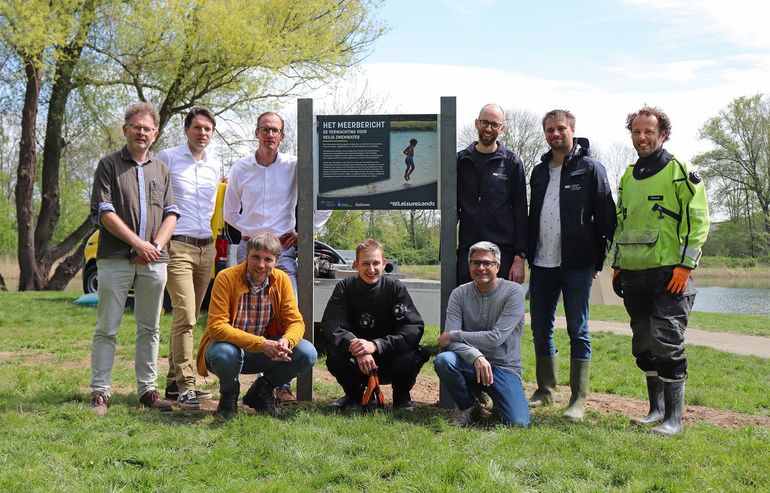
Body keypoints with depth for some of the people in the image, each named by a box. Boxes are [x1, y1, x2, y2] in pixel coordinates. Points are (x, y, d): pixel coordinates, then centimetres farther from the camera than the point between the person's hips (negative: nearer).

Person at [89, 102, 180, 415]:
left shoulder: (161, 170, 16)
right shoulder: (109, 165, 3)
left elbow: (171, 213, 11)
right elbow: (104, 212, -6)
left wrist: (157, 245, -6)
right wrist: (139, 244, -11)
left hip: (154, 260, 4)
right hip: (115, 259, -4)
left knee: (150, 328, 8)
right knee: (107, 328, -1)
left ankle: (148, 389, 15)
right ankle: (100, 392, 4)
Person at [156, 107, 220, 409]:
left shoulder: (215, 166, 15)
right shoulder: (167, 158, -1)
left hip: (206, 247, 6)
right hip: (177, 246, -6)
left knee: (189, 316, 9)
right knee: (185, 314, -16)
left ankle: (174, 381, 17)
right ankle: (185, 387, -16)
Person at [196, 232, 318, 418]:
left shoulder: (282, 280, -6)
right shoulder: (226, 278, -19)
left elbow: (296, 321, -7)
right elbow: (216, 326, -26)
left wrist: (286, 341, -32)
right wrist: (260, 343, -35)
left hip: (266, 351, 4)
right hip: (229, 345, -4)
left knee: (307, 354, -19)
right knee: (226, 354, -39)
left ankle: (261, 391, 9)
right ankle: (229, 393, -1)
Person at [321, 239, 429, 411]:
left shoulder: (396, 288, -10)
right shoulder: (345, 288, -6)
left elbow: (414, 328, -21)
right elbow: (331, 325, -19)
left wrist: (375, 345, -34)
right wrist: (356, 348, -37)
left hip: (388, 361, -1)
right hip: (356, 365, 1)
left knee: (412, 355, -31)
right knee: (335, 358, -29)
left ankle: (402, 395, 4)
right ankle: (354, 394, 6)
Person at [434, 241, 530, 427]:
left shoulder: (514, 292, -8)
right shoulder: (460, 294, 0)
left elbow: (496, 337, -17)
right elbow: (450, 338, -11)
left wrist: (454, 335, -14)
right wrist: (476, 357, -29)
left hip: (504, 367, -2)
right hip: (470, 364, 2)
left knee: (518, 423, -22)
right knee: (443, 360, -31)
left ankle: (497, 402, 16)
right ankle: (469, 408, -2)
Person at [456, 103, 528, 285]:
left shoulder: (511, 163, 5)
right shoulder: (461, 161, 11)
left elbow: (520, 213, 3)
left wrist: (520, 257, -5)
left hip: (503, 251, -2)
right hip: (467, 251, 2)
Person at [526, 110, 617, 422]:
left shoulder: (590, 168, -2)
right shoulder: (539, 171, 15)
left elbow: (606, 216, -5)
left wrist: (598, 260, -7)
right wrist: (529, 254, 12)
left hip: (576, 264, -6)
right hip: (541, 265, 6)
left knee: (578, 331, 0)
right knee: (541, 329, 11)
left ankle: (578, 400, 5)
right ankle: (545, 390, 24)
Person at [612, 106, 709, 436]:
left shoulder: (681, 173, -4)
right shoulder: (628, 177, 16)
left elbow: (699, 220, -8)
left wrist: (685, 265, -15)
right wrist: (617, 265, 17)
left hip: (668, 273, -6)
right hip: (634, 274, 7)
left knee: (668, 343, -7)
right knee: (644, 344, 11)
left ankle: (674, 417, 1)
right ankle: (656, 408, 23)